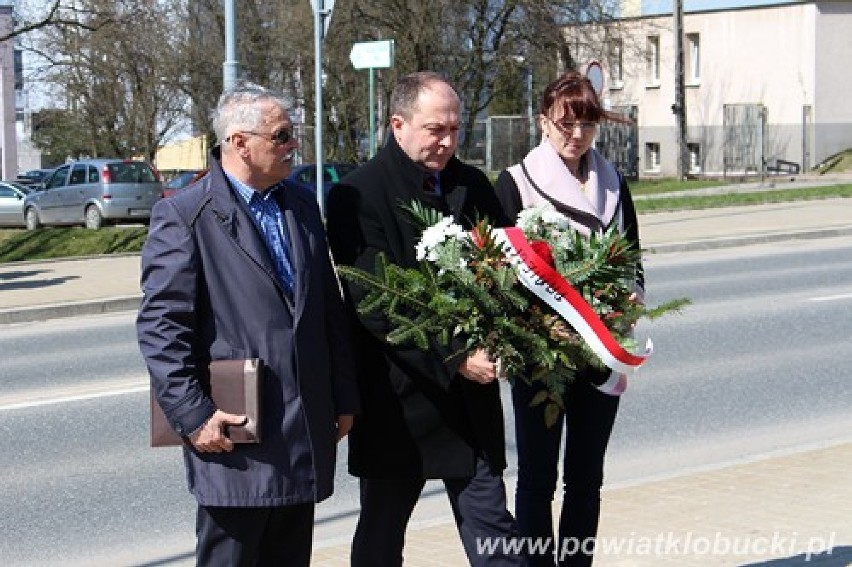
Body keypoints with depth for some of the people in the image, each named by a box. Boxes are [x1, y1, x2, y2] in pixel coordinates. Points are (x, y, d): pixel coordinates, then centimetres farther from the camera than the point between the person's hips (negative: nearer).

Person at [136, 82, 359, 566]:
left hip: (306, 432, 6)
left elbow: (331, 309, 16)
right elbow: (161, 327, -12)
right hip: (234, 434, -6)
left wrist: (344, 398, 13)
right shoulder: (183, 215, -8)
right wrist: (193, 416, -16)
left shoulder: (303, 206, 12)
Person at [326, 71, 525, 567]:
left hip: (471, 395, 4)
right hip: (398, 397, -4)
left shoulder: (472, 186, 8)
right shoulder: (358, 196, -10)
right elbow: (374, 304, -17)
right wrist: (453, 359, -22)